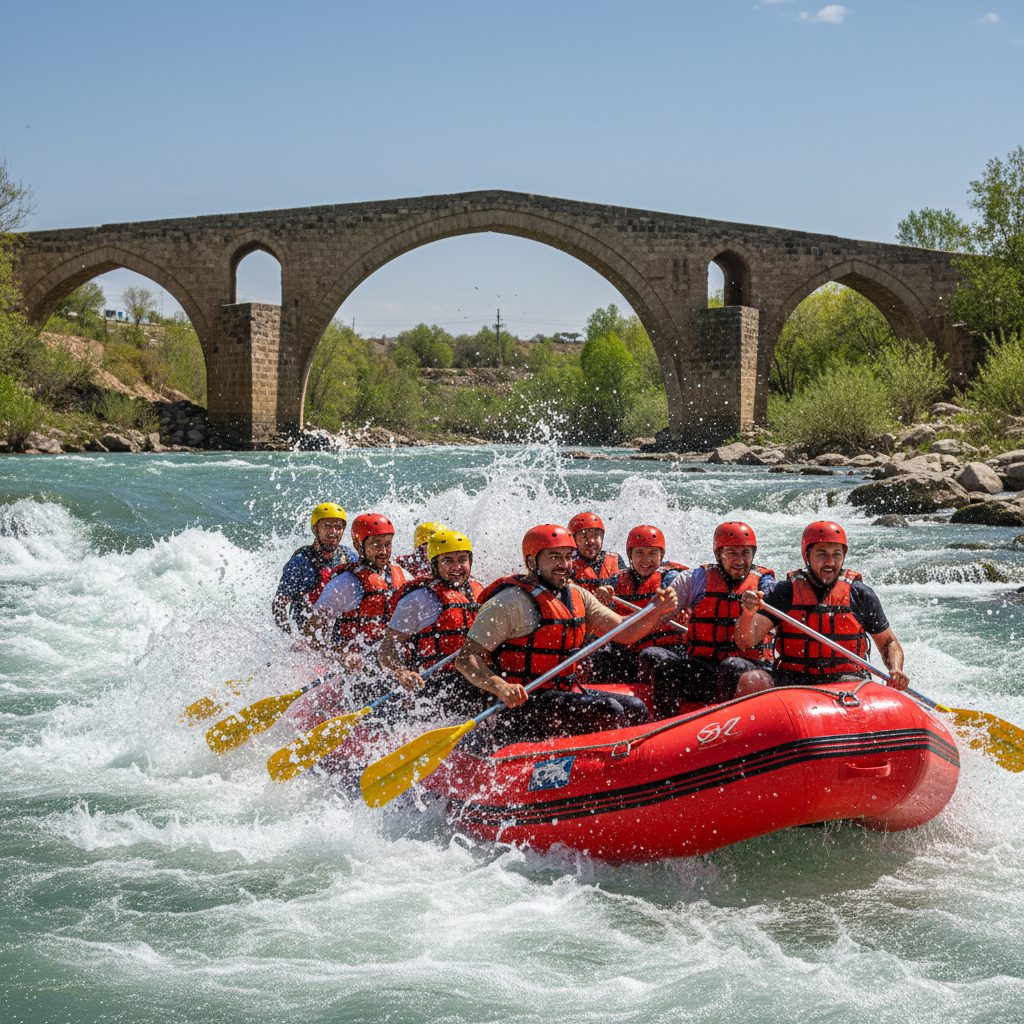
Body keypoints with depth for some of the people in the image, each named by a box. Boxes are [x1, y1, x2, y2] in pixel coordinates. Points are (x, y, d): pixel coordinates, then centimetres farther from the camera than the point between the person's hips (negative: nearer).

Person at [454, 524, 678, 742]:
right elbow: (465, 659, -15)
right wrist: (500, 687, -32)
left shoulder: (576, 596, 13)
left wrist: (656, 611, -8)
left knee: (635, 709, -2)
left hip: (566, 693, 8)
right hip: (521, 702, -8)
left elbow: (624, 632, 11)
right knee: (608, 711, -22)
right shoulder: (510, 603, -11)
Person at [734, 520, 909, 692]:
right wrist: (748, 613, -28)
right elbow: (746, 641, -6)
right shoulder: (786, 592, 2)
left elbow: (888, 642, 15)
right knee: (751, 680, -27)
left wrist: (896, 671, -7)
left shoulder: (861, 595, 4)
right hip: (789, 681, 0)